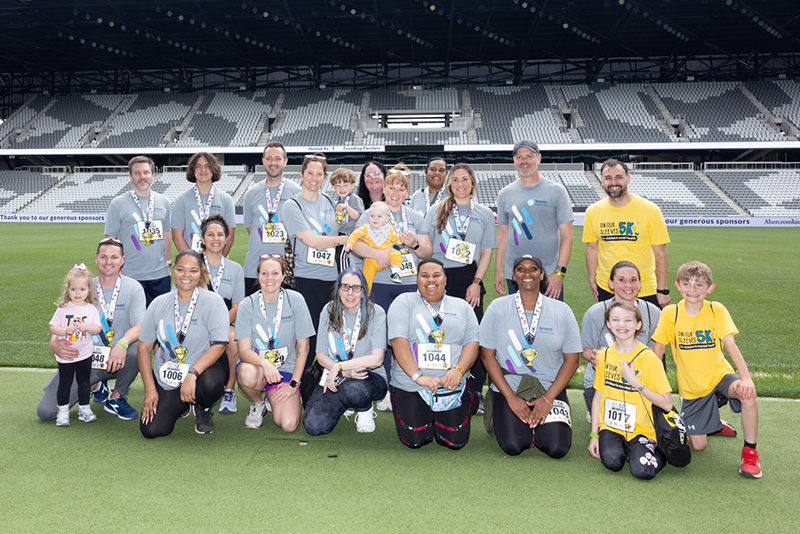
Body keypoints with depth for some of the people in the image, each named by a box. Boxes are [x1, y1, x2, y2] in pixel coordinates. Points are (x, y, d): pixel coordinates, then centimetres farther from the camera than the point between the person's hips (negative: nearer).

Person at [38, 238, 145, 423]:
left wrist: (122, 343, -35)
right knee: (45, 411, -11)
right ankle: (96, 385, 18)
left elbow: (139, 326, -13)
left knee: (137, 350, -37)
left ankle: (116, 398, -6)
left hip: (117, 360, -2)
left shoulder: (133, 288, -4)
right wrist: (55, 344, -24)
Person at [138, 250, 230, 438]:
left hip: (204, 368, -3)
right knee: (151, 430, -13)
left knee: (211, 383, -39)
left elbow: (218, 345, -16)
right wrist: (150, 389, -3)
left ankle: (202, 409, 1)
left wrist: (192, 374, -29)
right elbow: (144, 347, 5)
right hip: (167, 375, 3)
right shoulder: (159, 304, 3)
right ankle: (180, 405, 22)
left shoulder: (213, 302, -8)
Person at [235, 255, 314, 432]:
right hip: (255, 365, 0)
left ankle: (273, 398, 16)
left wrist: (294, 383, -8)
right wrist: (264, 363, -33)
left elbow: (303, 346, -4)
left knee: (288, 425, -20)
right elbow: (244, 351, -13)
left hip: (286, 370, 0)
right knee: (248, 374, -38)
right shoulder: (247, 305, -8)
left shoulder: (295, 300, -8)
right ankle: (258, 404, -1)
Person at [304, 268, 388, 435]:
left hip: (370, 377, -3)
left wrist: (339, 367, -20)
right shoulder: (329, 311, 1)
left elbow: (377, 359, -17)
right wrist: (346, 372, -16)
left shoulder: (375, 313, -10)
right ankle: (343, 405, 15)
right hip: (335, 378, 4)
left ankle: (365, 410, -2)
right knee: (314, 427, -18)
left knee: (352, 390, -40)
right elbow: (321, 355, 2)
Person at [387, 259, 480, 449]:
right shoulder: (404, 302, 3)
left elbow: (472, 343, 4)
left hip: (452, 386, 2)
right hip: (410, 386, -1)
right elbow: (398, 341, -9)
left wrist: (458, 370, -15)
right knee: (414, 441, -8)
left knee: (455, 441, -5)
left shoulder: (462, 307, 12)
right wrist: (418, 376, -20)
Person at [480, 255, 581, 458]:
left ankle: (539, 424, 15)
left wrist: (548, 399, -9)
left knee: (557, 448, -17)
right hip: (508, 388, -1)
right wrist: (511, 398, -9)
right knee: (513, 446, -20)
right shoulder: (497, 308, -1)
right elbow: (487, 356, -2)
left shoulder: (562, 312, 1)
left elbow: (571, 361, 1)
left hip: (550, 389, 1)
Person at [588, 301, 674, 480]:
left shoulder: (648, 358, -9)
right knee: (612, 461, -25)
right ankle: (625, 448, 10)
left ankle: (659, 452, 10)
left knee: (643, 471, -23)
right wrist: (594, 434, 2)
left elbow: (667, 403, -12)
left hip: (641, 429, -2)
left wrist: (634, 381, -19)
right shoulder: (604, 356, 3)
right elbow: (598, 396, 7)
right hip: (610, 426, 2)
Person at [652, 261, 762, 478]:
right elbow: (658, 349, -3)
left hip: (719, 376, -1)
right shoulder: (670, 313, -10)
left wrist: (746, 378, -34)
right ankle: (713, 425, 34)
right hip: (691, 387, 1)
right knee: (698, 445, -3)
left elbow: (730, 344, -20)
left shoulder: (717, 310, -10)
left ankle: (750, 451, -14)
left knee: (747, 392, -35)